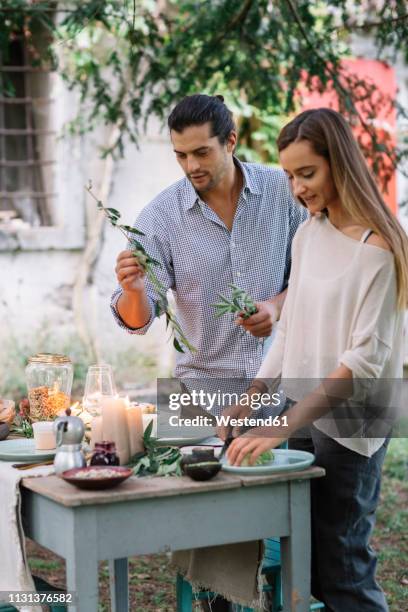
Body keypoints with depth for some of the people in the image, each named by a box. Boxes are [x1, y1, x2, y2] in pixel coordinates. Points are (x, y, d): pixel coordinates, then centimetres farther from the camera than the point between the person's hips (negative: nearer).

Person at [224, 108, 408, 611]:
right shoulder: (308, 234, 8)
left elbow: (365, 359, -19)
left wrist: (284, 426, -24)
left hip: (347, 428, -7)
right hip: (300, 417, 7)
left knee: (341, 569, -1)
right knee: (307, 567, 11)